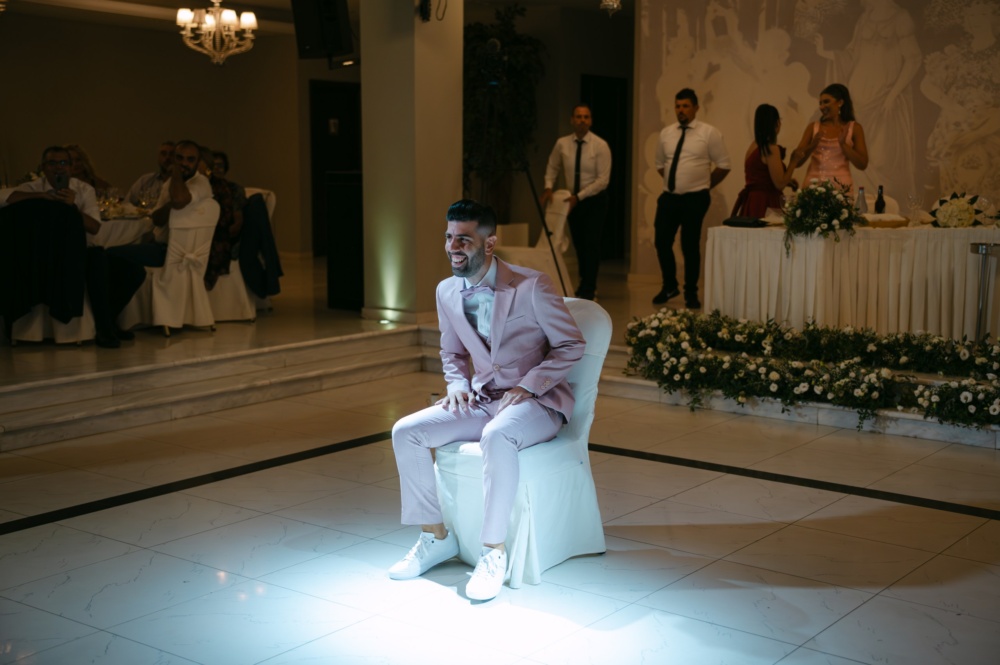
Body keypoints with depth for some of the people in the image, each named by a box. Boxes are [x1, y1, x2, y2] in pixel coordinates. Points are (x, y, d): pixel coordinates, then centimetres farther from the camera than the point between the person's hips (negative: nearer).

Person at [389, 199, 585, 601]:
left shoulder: (532, 286, -13)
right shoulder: (447, 292, 5)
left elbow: (572, 345, -8)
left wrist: (526, 387, -17)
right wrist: (456, 383, -2)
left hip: (536, 403, -6)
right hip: (480, 400, 6)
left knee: (496, 437, -39)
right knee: (406, 432, -13)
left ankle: (494, 552, -24)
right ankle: (436, 537, 2)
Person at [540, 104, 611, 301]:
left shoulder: (600, 146, -16)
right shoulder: (562, 144, -6)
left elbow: (603, 180, -18)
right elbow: (552, 167, 11)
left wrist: (579, 196, -22)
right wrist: (548, 187, -6)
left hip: (595, 200, -4)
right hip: (573, 200, 4)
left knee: (591, 244, -7)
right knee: (579, 244, 12)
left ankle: (587, 290, 3)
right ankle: (586, 283, 30)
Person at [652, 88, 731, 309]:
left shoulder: (709, 133, -5)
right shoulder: (666, 133, 7)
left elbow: (723, 165, -1)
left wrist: (704, 184, 2)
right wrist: (674, 181, 11)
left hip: (694, 199, -4)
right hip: (668, 197, 4)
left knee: (690, 246, 2)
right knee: (662, 242, 4)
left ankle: (691, 293, 18)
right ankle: (669, 286, 26)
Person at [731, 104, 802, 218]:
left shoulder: (754, 145, 12)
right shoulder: (771, 148, -13)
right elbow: (779, 184, -14)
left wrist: (787, 181, 21)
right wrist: (793, 161, -3)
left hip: (751, 203, 9)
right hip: (764, 205, -9)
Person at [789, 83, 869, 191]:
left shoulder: (854, 128, 5)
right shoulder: (813, 127, 8)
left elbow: (862, 165, -1)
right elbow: (796, 162, 4)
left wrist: (843, 144, -10)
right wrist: (813, 145, -11)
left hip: (841, 185, -1)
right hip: (813, 184, 1)